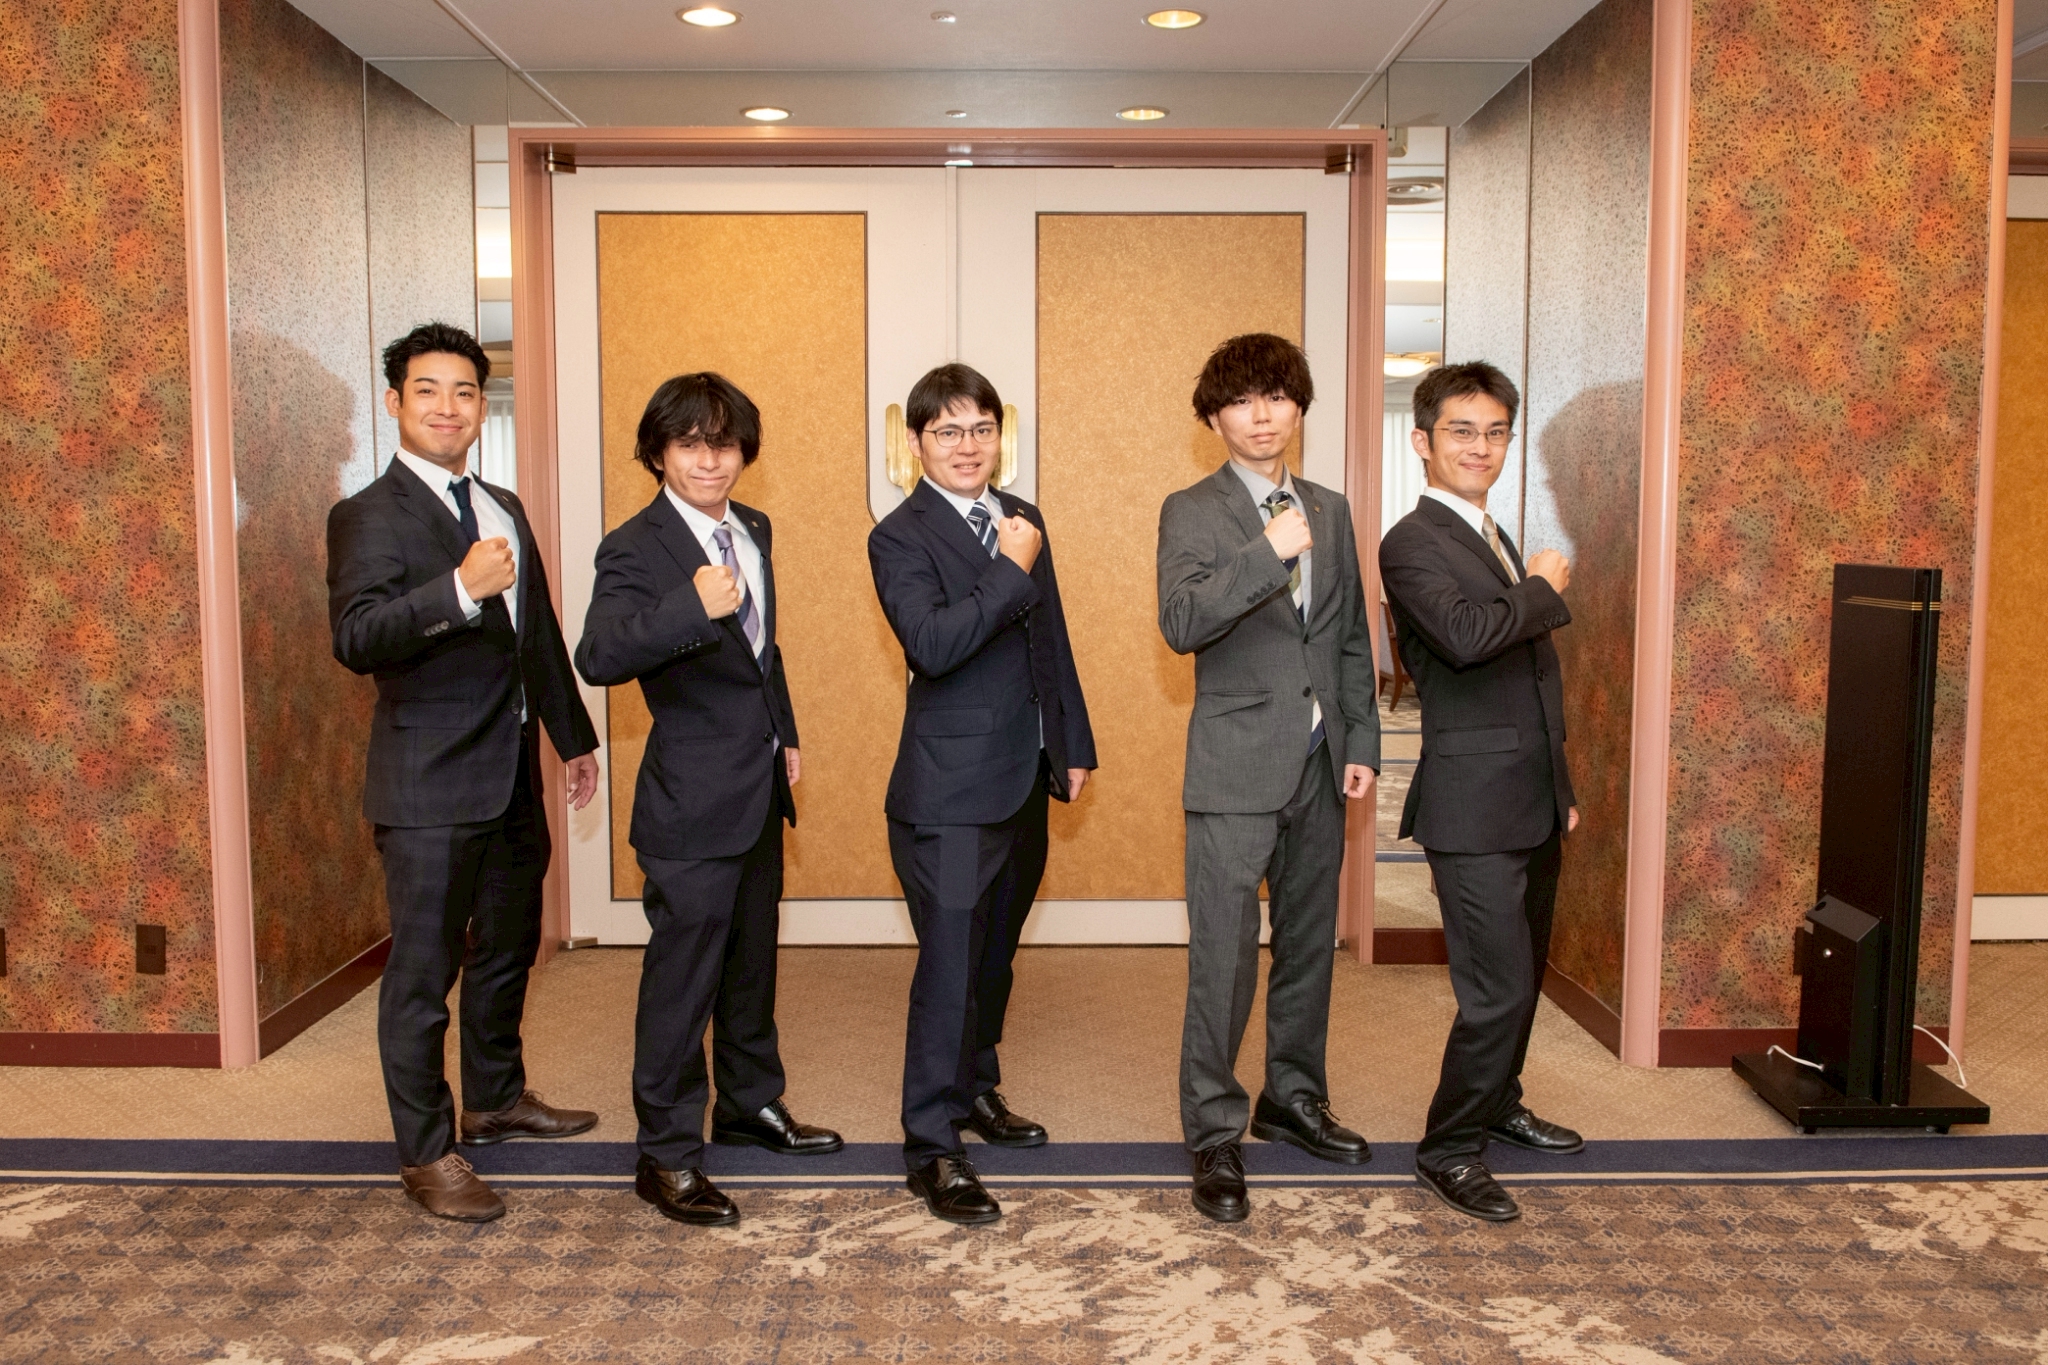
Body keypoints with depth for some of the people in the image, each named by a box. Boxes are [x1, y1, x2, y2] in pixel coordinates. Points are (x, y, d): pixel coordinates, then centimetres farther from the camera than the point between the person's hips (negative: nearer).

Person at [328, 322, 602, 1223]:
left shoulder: (504, 510, 14)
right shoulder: (369, 517, -10)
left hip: (512, 778, 8)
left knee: (507, 948, 21)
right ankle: (426, 1155, 13)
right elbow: (355, 639, -25)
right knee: (423, 972, 1)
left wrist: (573, 735, 24)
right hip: (431, 786, -8)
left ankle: (495, 1098, 39)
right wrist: (460, 589, -37)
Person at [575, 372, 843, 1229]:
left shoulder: (753, 531, 8)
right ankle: (666, 1153, 13)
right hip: (692, 800, -8)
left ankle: (750, 1103, 38)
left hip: (761, 787, 8)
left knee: (752, 959, 21)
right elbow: (599, 658, -33)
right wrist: (692, 609, -44)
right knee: (682, 975, 0)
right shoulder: (636, 549, -16)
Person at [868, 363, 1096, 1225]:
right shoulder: (900, 537, -11)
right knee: (950, 963, -5)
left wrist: (1073, 744, 17)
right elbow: (932, 645, -26)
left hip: (1025, 777, 7)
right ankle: (930, 1147, 6)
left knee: (994, 953, 20)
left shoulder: (1020, 520, 12)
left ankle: (975, 1089, 37)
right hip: (951, 790, -7)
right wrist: (1011, 570, -22)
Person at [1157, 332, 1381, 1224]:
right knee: (1224, 958, -5)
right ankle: (1214, 1134, 7)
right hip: (1237, 767, -5)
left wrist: (1361, 742, 7)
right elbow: (1181, 625, -19)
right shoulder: (1191, 513, -4)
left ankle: (1293, 1100, 32)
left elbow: (1353, 638, 14)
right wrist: (1267, 553, -26)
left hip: (1320, 766, 6)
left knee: (1309, 944, 16)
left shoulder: (1330, 512, 13)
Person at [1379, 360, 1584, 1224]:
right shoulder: (1412, 544, -12)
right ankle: (1449, 1148, 8)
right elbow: (1465, 636, -31)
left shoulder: (1495, 541, 17)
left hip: (1530, 802, 9)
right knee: (1498, 989, -8)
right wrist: (1544, 588, -13)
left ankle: (1497, 1103, 39)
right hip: (1473, 806, -9)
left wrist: (1560, 788, 23)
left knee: (1523, 974, 20)